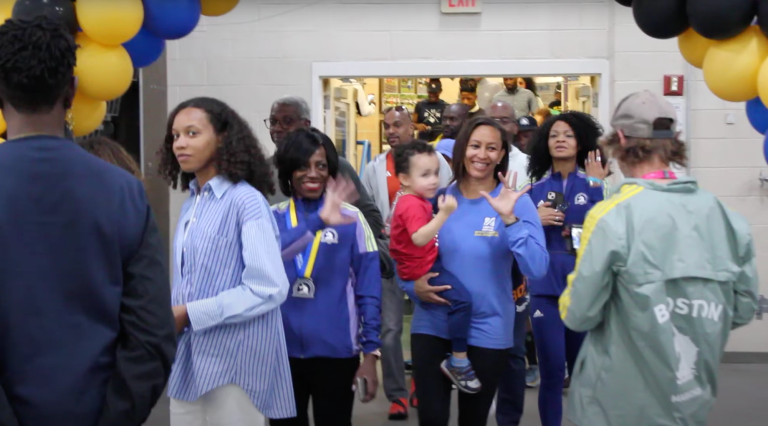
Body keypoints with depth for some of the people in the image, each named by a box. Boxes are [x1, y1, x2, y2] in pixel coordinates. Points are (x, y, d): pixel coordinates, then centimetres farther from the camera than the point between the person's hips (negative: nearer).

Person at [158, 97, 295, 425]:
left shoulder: (246, 201, -12)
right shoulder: (191, 204, 11)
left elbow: (269, 288, -19)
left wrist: (190, 314, -17)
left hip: (234, 364, -7)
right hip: (188, 360, 7)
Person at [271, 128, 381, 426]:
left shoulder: (350, 219, -2)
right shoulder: (273, 218, 2)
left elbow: (368, 289, -1)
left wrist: (371, 352, -5)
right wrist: (319, 220, -32)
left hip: (336, 352, -1)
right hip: (282, 351, 2)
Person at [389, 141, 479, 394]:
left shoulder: (414, 201, 12)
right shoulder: (413, 205, -22)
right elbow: (420, 238, -38)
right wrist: (443, 214, -41)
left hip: (428, 261, 11)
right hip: (422, 267, -11)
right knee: (462, 299, -25)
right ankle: (458, 362, -19)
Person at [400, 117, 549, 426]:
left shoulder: (516, 201, -8)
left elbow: (537, 268, -19)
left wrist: (509, 218, -28)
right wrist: (414, 286, -11)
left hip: (487, 330, -1)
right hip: (432, 324, 1)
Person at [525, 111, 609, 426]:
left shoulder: (594, 183, 2)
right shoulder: (536, 186, 7)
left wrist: (597, 186, -16)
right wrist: (534, 221, -10)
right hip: (545, 287, 1)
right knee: (551, 373, 3)